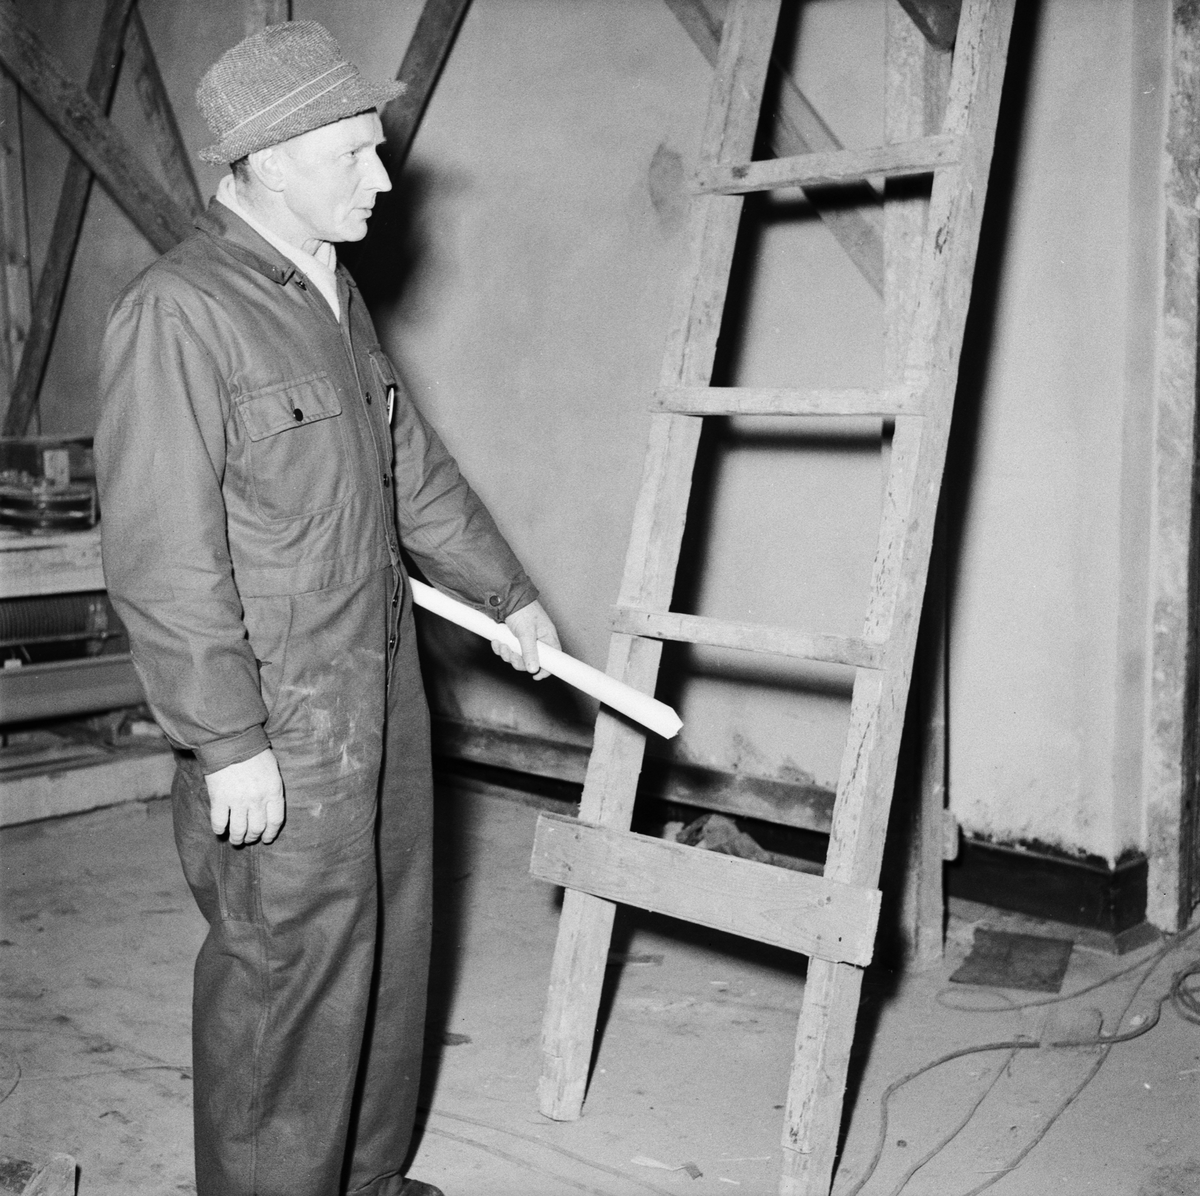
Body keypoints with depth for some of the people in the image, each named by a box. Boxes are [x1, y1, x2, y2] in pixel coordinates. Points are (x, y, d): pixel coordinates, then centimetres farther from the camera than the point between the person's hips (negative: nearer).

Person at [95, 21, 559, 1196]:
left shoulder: (333, 294, 11)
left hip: (380, 700, 9)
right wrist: (226, 743, -20)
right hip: (277, 738, -9)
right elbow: (162, 555, -20)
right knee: (287, 984, 3)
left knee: (388, 952, 19)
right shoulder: (177, 312, -17)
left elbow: (413, 469, 21)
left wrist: (505, 591, 23)